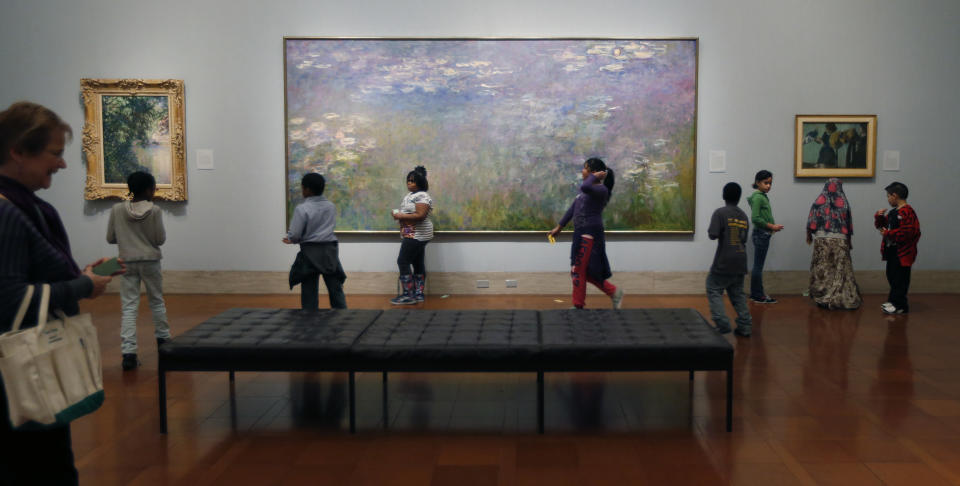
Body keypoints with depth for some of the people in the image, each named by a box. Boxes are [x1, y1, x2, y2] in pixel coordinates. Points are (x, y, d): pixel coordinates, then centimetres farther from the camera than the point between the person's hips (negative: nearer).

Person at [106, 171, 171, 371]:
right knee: (156, 301, 17)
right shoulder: (154, 211, -10)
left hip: (127, 262, 1)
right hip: (150, 261, -1)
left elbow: (110, 238, 2)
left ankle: (128, 352, -9)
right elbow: (160, 239, -7)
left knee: (128, 306, -1)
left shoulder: (117, 209, -3)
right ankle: (162, 338, 34)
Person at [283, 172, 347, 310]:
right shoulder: (331, 206, 6)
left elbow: (295, 235, -14)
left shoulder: (302, 209, -13)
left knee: (309, 291, 4)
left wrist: (291, 239, 12)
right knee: (336, 289, 8)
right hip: (330, 251, 4)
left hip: (311, 252, -4)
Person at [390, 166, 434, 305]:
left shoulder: (421, 196, -15)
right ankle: (418, 294, 14)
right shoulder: (410, 195, 15)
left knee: (403, 262, -9)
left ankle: (408, 295, -6)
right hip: (415, 235, 10)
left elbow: (420, 215, -25)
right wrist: (398, 214, 5)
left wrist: (401, 216, -20)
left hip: (416, 235, -10)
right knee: (417, 263, 10)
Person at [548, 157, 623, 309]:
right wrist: (559, 227, 21)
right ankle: (614, 292, 21)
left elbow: (585, 187, -36)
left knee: (578, 270, -2)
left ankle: (578, 306, 11)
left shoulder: (601, 189, -13)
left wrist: (594, 177, -18)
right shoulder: (585, 190, 14)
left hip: (590, 234, -9)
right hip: (581, 233, 9)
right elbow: (573, 209, 20)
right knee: (584, 271, 13)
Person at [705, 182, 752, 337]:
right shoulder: (744, 216, 9)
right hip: (740, 263, 6)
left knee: (714, 290, 4)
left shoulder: (720, 213, -10)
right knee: (738, 293, 15)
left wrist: (709, 230, 3)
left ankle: (722, 324, -7)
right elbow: (744, 239, 16)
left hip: (724, 262, -6)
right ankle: (745, 326, 11)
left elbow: (713, 235, -18)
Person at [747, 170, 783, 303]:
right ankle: (758, 295, 1)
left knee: (758, 266, 13)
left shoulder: (763, 196, 14)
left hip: (764, 234, 10)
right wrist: (772, 226, -16)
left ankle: (756, 293, 19)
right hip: (761, 234, -10)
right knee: (758, 266, -3)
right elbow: (755, 218, -21)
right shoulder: (757, 197, -14)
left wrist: (773, 226, 4)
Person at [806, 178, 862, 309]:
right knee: (841, 269, 6)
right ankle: (843, 297, 6)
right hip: (840, 240, 0)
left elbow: (811, 221, -3)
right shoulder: (843, 202, -2)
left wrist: (809, 235, 13)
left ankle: (822, 298, 10)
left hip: (821, 239, 0)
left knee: (822, 269, 7)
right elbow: (849, 224, 1)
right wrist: (849, 241, 11)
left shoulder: (819, 201, -2)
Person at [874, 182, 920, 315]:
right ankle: (894, 300, 28)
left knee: (899, 279, -4)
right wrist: (879, 217, 3)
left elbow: (907, 232, -27)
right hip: (892, 250, 10)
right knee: (892, 276, 17)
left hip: (902, 252, -10)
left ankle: (900, 306, 2)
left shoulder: (907, 212, -17)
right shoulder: (893, 212, 13)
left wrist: (888, 233, -19)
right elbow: (882, 225, 23)